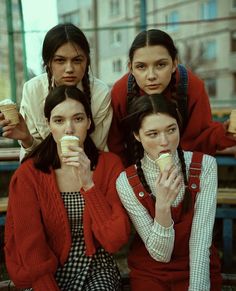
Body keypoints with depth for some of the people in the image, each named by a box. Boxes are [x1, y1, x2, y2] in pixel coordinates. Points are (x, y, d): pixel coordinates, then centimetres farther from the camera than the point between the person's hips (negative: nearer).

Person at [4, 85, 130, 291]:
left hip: (97, 268, 1)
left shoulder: (110, 164, -9)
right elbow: (29, 248, -9)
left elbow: (116, 239, -15)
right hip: (46, 274, 0)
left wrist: (89, 184, -23)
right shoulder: (29, 174, -12)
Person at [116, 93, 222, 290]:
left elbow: (201, 240, -15)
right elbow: (160, 254, -15)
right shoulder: (126, 182, -16)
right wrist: (162, 205, -30)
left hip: (200, 269, 0)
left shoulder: (205, 166, -14)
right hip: (150, 273, 1)